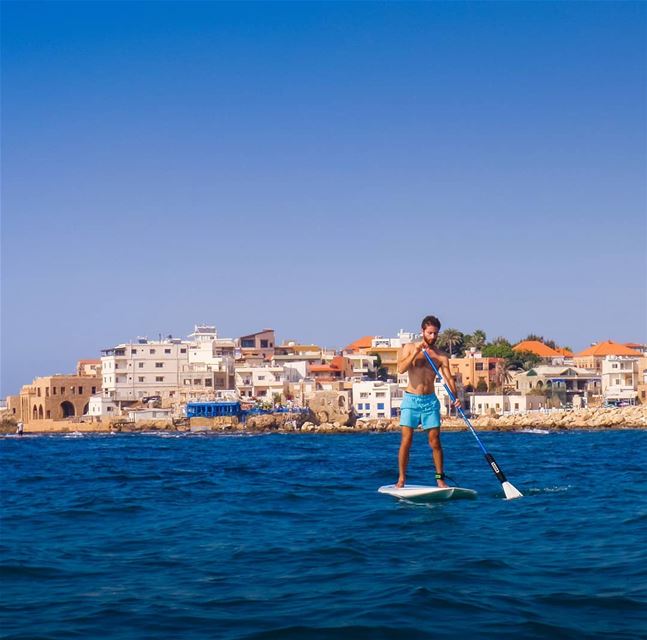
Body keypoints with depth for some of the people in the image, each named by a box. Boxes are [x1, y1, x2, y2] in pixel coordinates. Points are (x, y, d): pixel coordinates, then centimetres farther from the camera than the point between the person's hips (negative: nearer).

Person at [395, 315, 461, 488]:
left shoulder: (441, 356, 6)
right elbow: (401, 368, -12)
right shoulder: (410, 348, 2)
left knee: (435, 441, 0)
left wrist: (455, 397, -20)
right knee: (406, 440, -5)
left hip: (430, 401, 2)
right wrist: (415, 352, -21)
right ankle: (401, 479, 1)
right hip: (411, 400, -2)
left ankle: (440, 478, 7)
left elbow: (448, 377, -4)